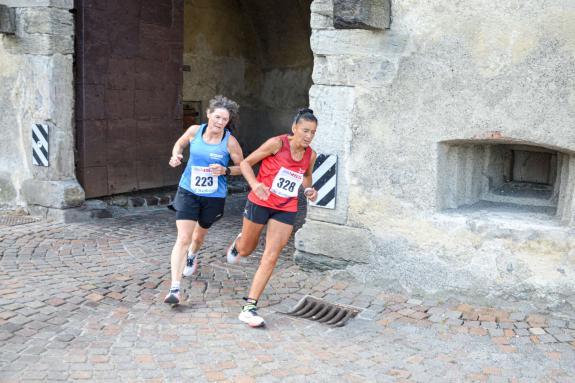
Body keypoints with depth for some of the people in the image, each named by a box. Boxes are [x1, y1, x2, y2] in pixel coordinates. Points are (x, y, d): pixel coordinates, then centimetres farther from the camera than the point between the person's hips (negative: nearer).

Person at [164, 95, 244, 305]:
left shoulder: (230, 142, -13)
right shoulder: (194, 131, -7)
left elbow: (242, 167, -2)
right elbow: (180, 143, 14)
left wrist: (225, 170, -21)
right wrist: (176, 156, -6)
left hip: (214, 197, 0)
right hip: (188, 192, 0)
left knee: (200, 234, 23)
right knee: (183, 238, -12)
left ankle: (192, 256, 60)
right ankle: (175, 288, -11)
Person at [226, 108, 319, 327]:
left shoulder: (310, 155, -3)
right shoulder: (277, 143, -16)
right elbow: (245, 163, -10)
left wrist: (309, 190, -2)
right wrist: (254, 184, -28)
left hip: (286, 209, 3)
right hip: (261, 202, -2)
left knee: (271, 258, -7)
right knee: (245, 251, 14)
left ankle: (249, 308, -1)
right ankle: (238, 242, 54)